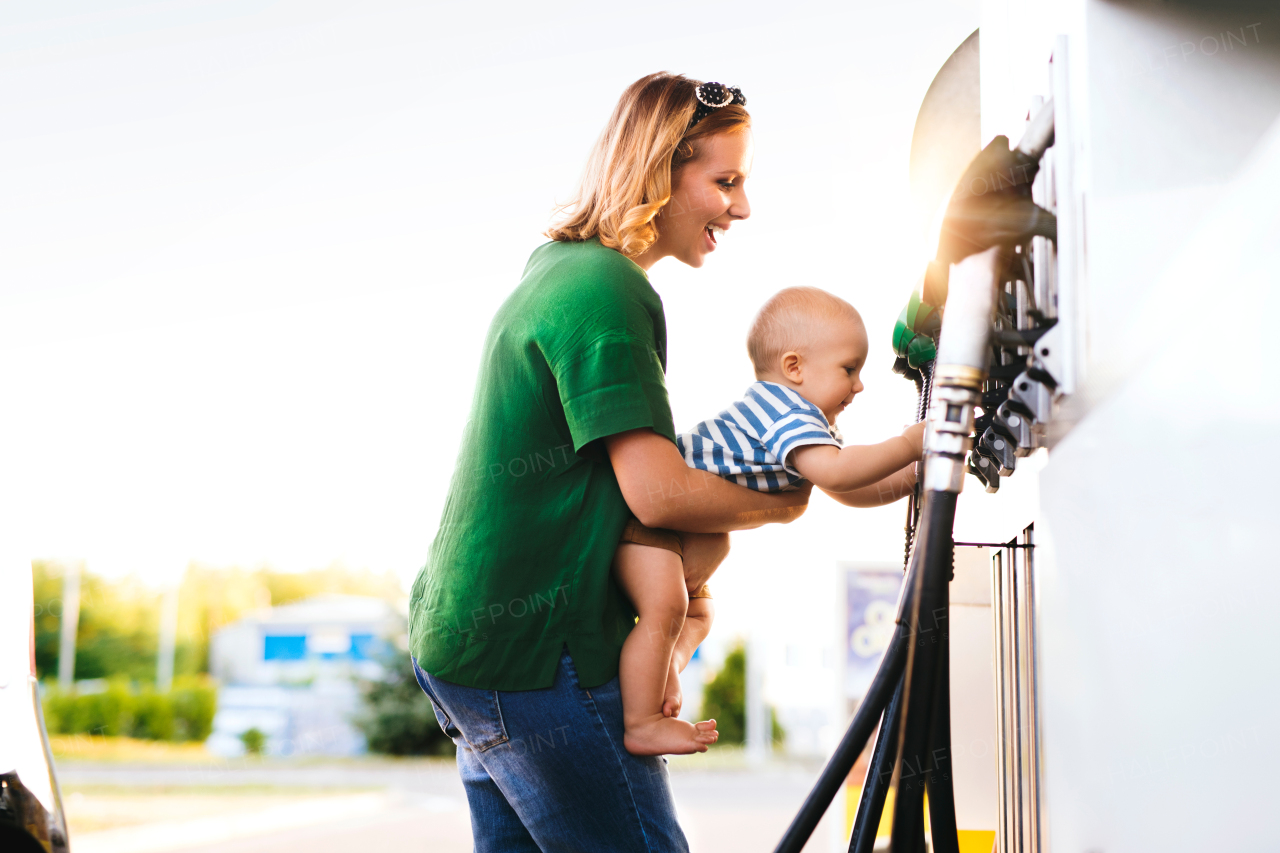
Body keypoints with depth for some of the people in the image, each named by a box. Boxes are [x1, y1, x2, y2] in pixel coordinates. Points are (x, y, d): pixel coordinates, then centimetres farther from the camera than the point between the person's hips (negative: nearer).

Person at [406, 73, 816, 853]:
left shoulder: (552, 270, 15)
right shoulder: (608, 290, -16)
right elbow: (658, 494, -21)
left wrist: (702, 549, 6)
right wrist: (783, 503, -4)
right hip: (533, 653, -10)